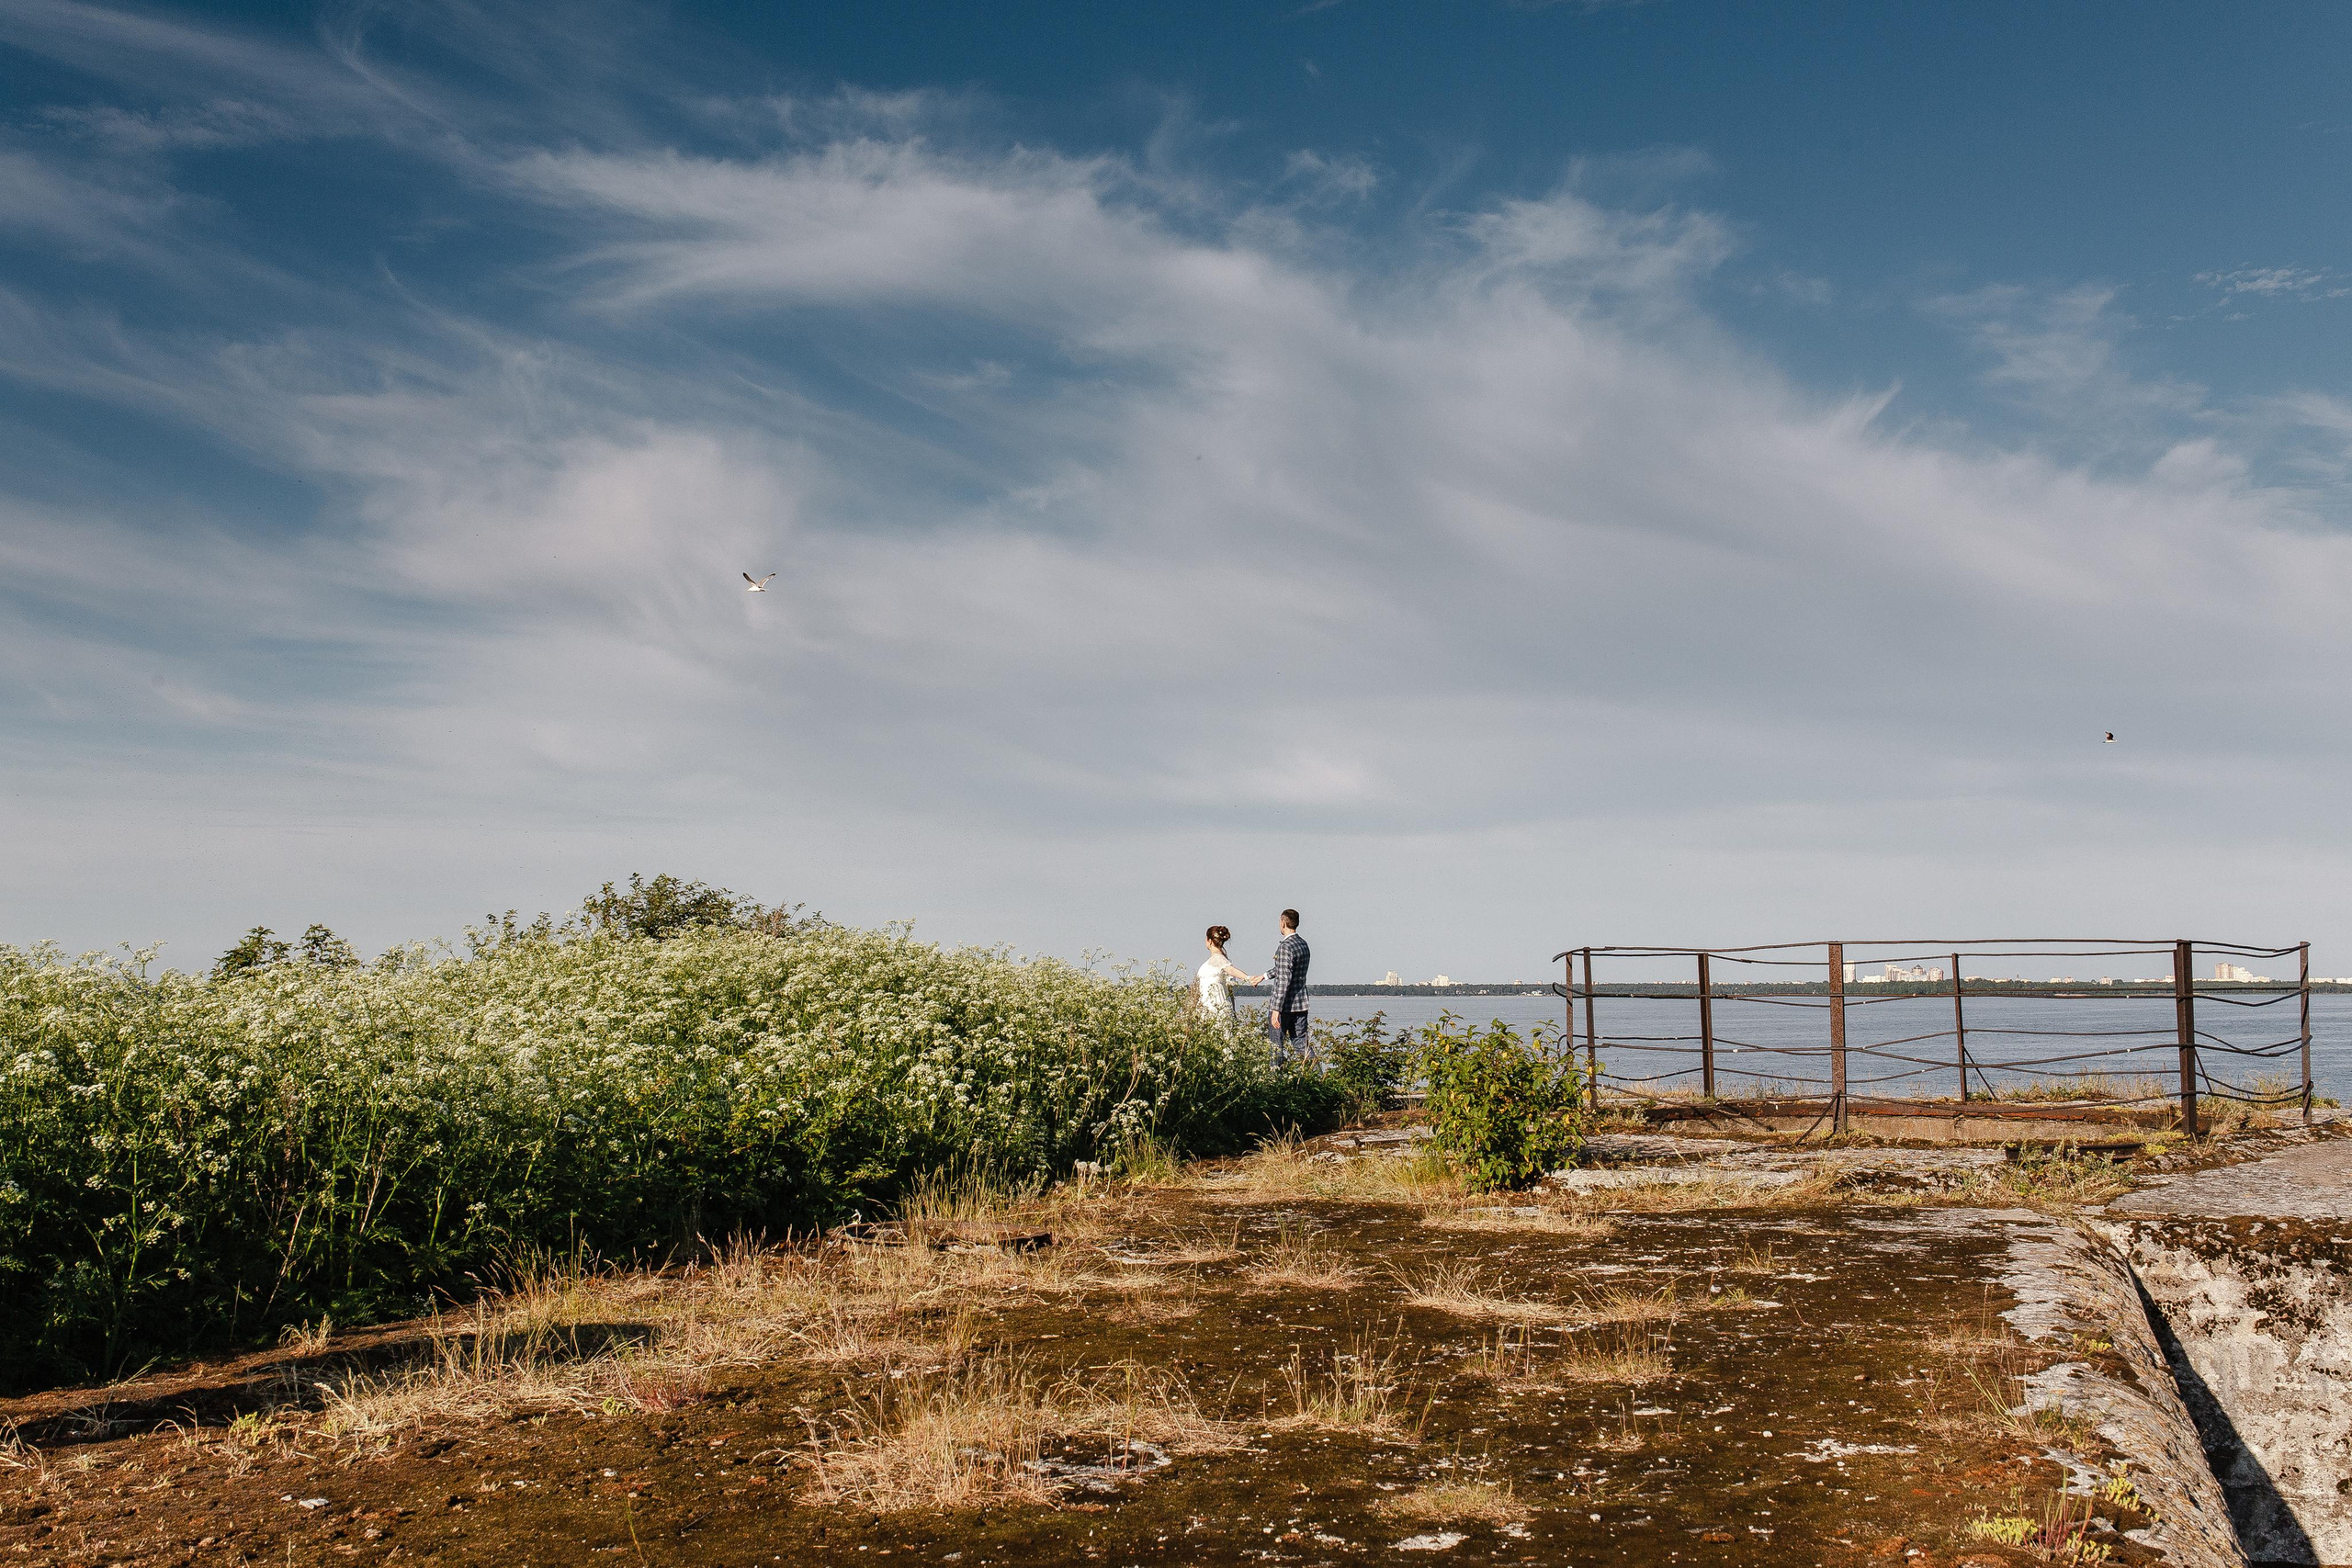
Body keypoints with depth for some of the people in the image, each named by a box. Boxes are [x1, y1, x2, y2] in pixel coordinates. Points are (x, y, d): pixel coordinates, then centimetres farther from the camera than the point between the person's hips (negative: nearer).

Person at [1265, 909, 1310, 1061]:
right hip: (1301, 1003, 8)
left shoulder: (1285, 947, -17)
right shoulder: (1303, 944, 10)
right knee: (1301, 1046, 9)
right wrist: (1264, 976, 35)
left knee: (1275, 1047, 1)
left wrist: (1276, 1009, -23)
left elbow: (1284, 980, -22)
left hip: (1285, 1005, -8)